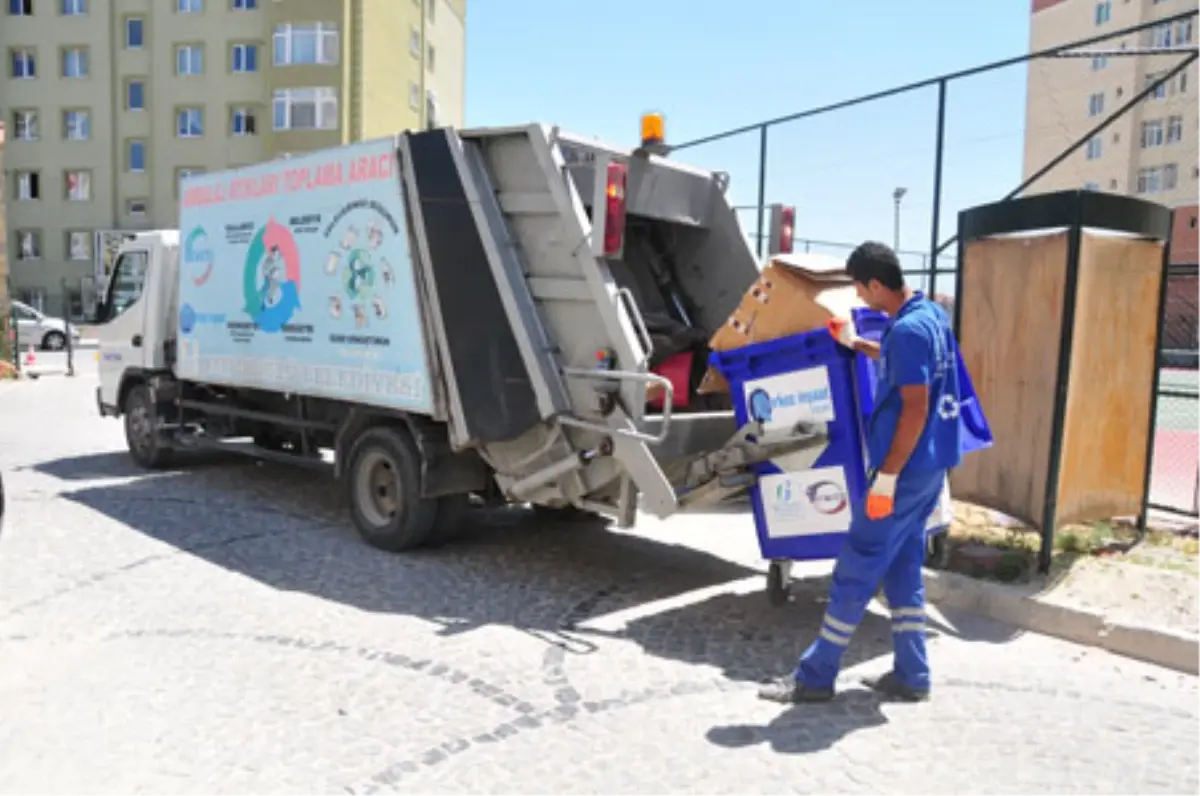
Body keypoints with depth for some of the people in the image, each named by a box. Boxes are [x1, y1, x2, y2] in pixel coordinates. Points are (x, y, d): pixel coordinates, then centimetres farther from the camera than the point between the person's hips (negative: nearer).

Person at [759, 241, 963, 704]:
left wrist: (885, 476, -22)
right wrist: (855, 343, 29)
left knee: (855, 570, -2)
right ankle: (911, 676, 21)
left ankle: (815, 677, 7)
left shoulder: (908, 329, -21)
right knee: (903, 568, 15)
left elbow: (915, 410, -24)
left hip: (907, 468, -10)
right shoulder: (931, 314, 10)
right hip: (929, 465, 10)